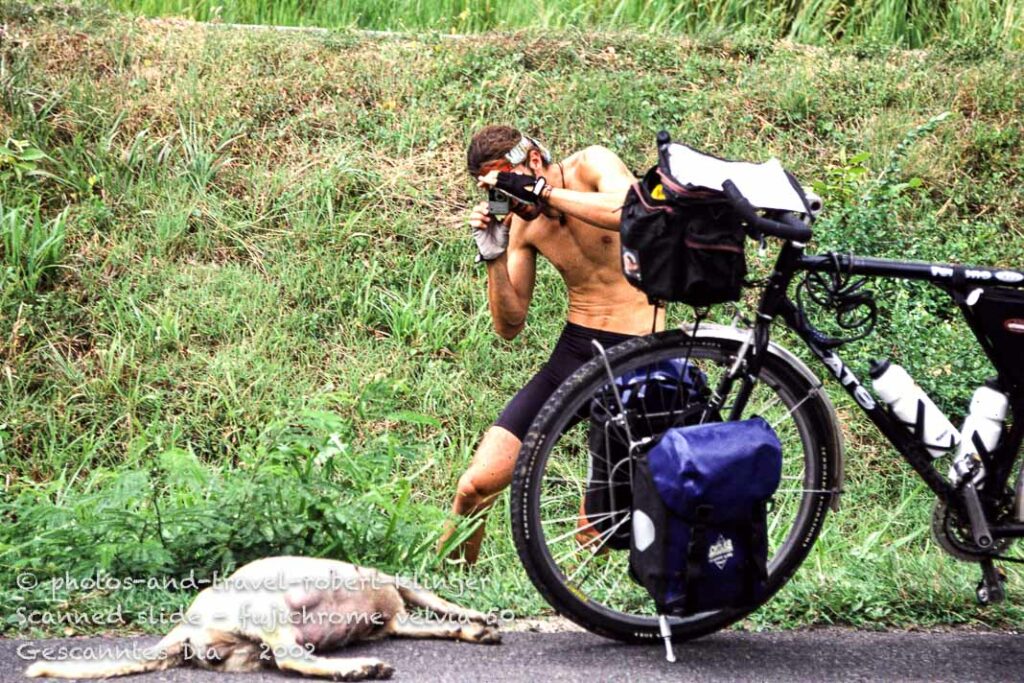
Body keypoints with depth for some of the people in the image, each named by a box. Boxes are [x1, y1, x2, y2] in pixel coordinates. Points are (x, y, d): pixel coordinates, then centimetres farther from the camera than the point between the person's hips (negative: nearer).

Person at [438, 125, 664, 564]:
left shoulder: (592, 165, -8)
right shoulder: (522, 223, 5)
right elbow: (509, 326, 6)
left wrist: (540, 190, -28)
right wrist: (493, 258, -9)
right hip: (572, 351, 5)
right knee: (475, 486, -5)